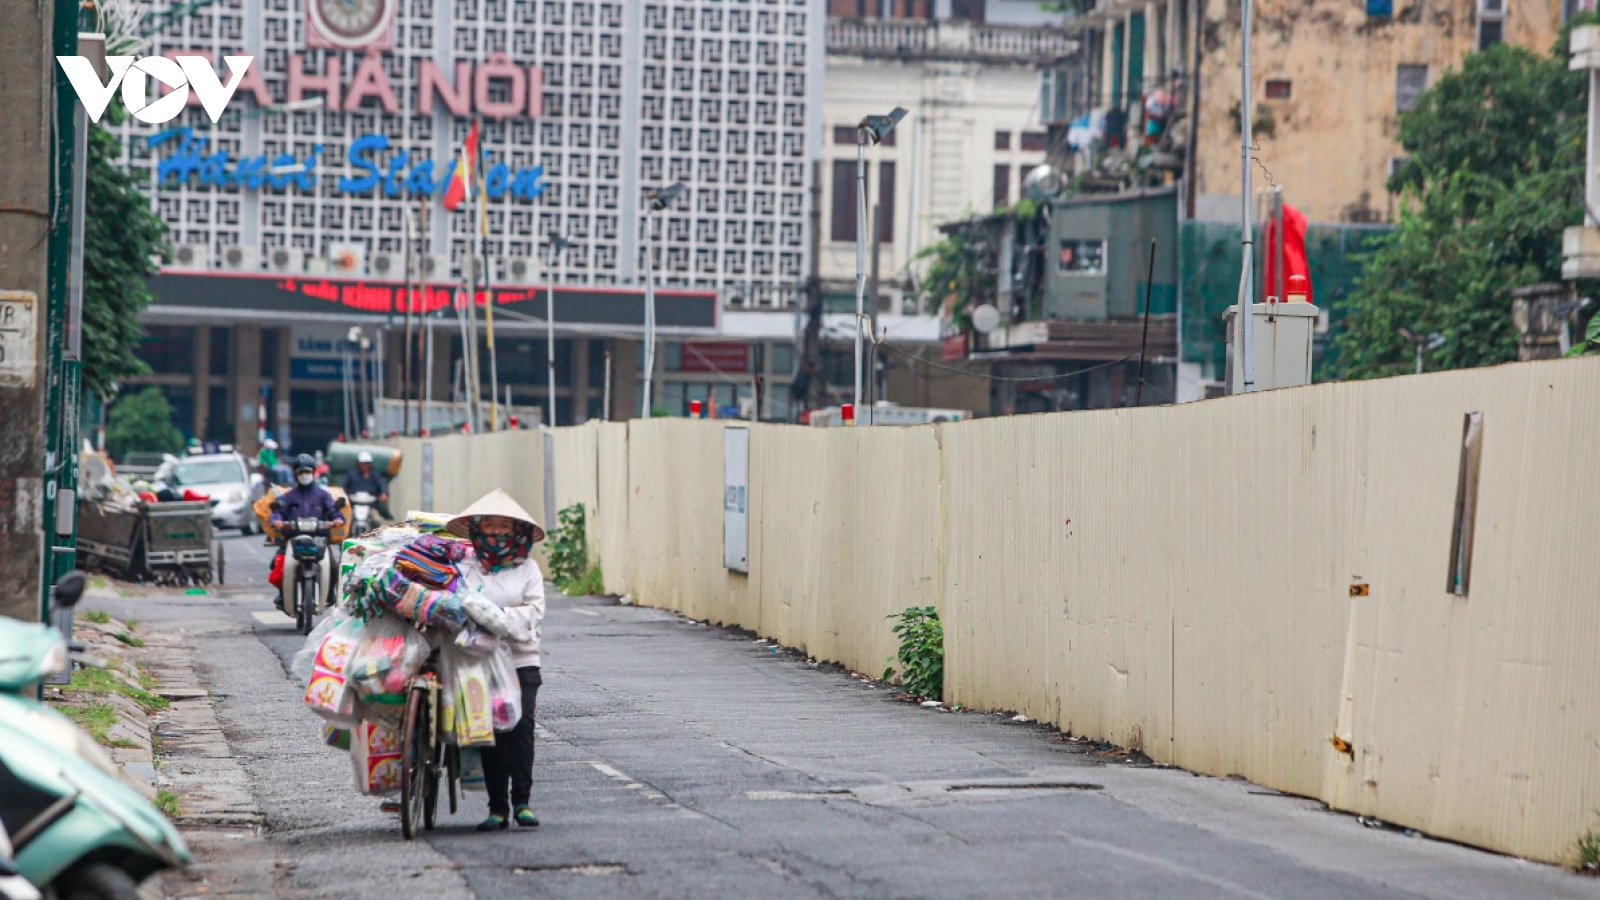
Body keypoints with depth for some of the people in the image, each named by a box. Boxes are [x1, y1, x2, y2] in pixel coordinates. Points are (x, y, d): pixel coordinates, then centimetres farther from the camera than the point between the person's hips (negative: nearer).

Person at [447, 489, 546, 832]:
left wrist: (501, 618, -13)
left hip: (521, 659, 0)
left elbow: (534, 611, 0)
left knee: (521, 726, -13)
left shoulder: (527, 568, 9)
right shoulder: (466, 568, 8)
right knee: (490, 731, 0)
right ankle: (498, 807, 5)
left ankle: (522, 801, -9)